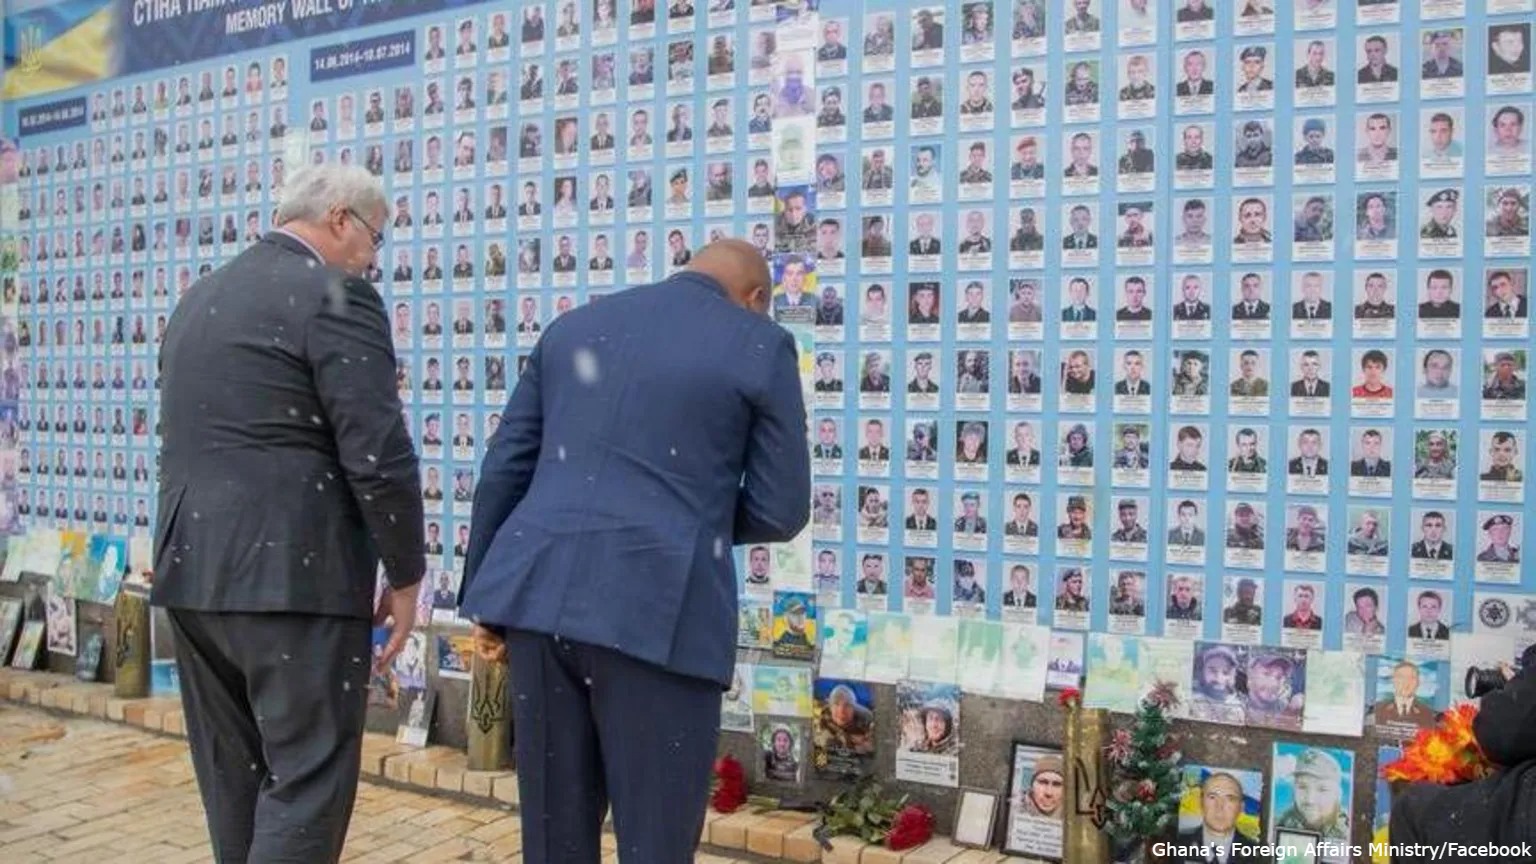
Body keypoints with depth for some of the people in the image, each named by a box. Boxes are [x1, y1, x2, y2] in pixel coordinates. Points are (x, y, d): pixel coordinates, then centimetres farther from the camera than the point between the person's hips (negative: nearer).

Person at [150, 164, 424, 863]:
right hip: (292, 572, -9)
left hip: (191, 568, 9)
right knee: (308, 780, -1)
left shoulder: (198, 297, 17)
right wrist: (406, 575, -5)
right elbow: (378, 456, -15)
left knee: (233, 777, 16)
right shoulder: (335, 297, -10)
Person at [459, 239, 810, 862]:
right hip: (659, 611, -5)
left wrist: (483, 598, 20)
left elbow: (504, 468, 15)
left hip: (541, 594, 5)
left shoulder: (571, 327, 17)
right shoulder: (761, 346, 4)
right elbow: (780, 510, 2)